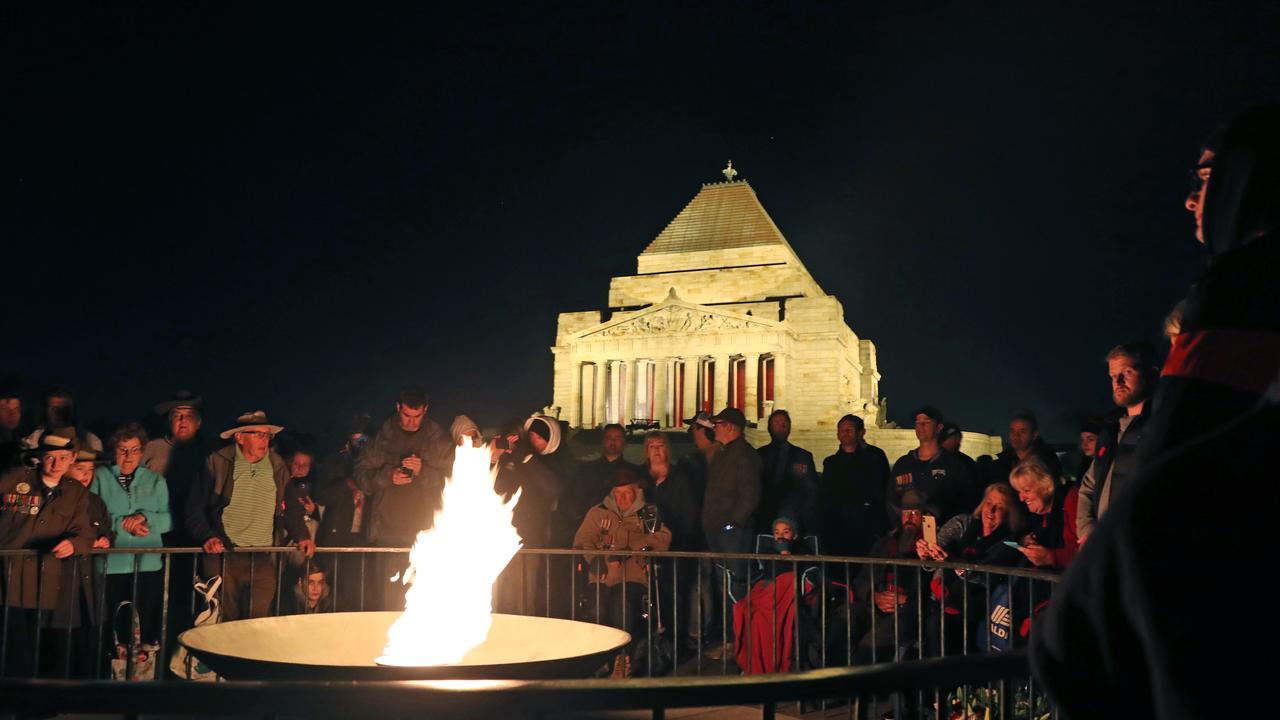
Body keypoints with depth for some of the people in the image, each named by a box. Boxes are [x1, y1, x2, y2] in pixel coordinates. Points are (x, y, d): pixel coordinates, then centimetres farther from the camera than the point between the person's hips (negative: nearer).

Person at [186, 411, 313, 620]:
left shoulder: (279, 467, 11)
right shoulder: (218, 463, 2)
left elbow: (290, 508, 19)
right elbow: (195, 507, 3)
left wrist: (302, 536, 4)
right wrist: (207, 537, -11)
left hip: (264, 561, 2)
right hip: (224, 555, -2)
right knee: (223, 621, 1)